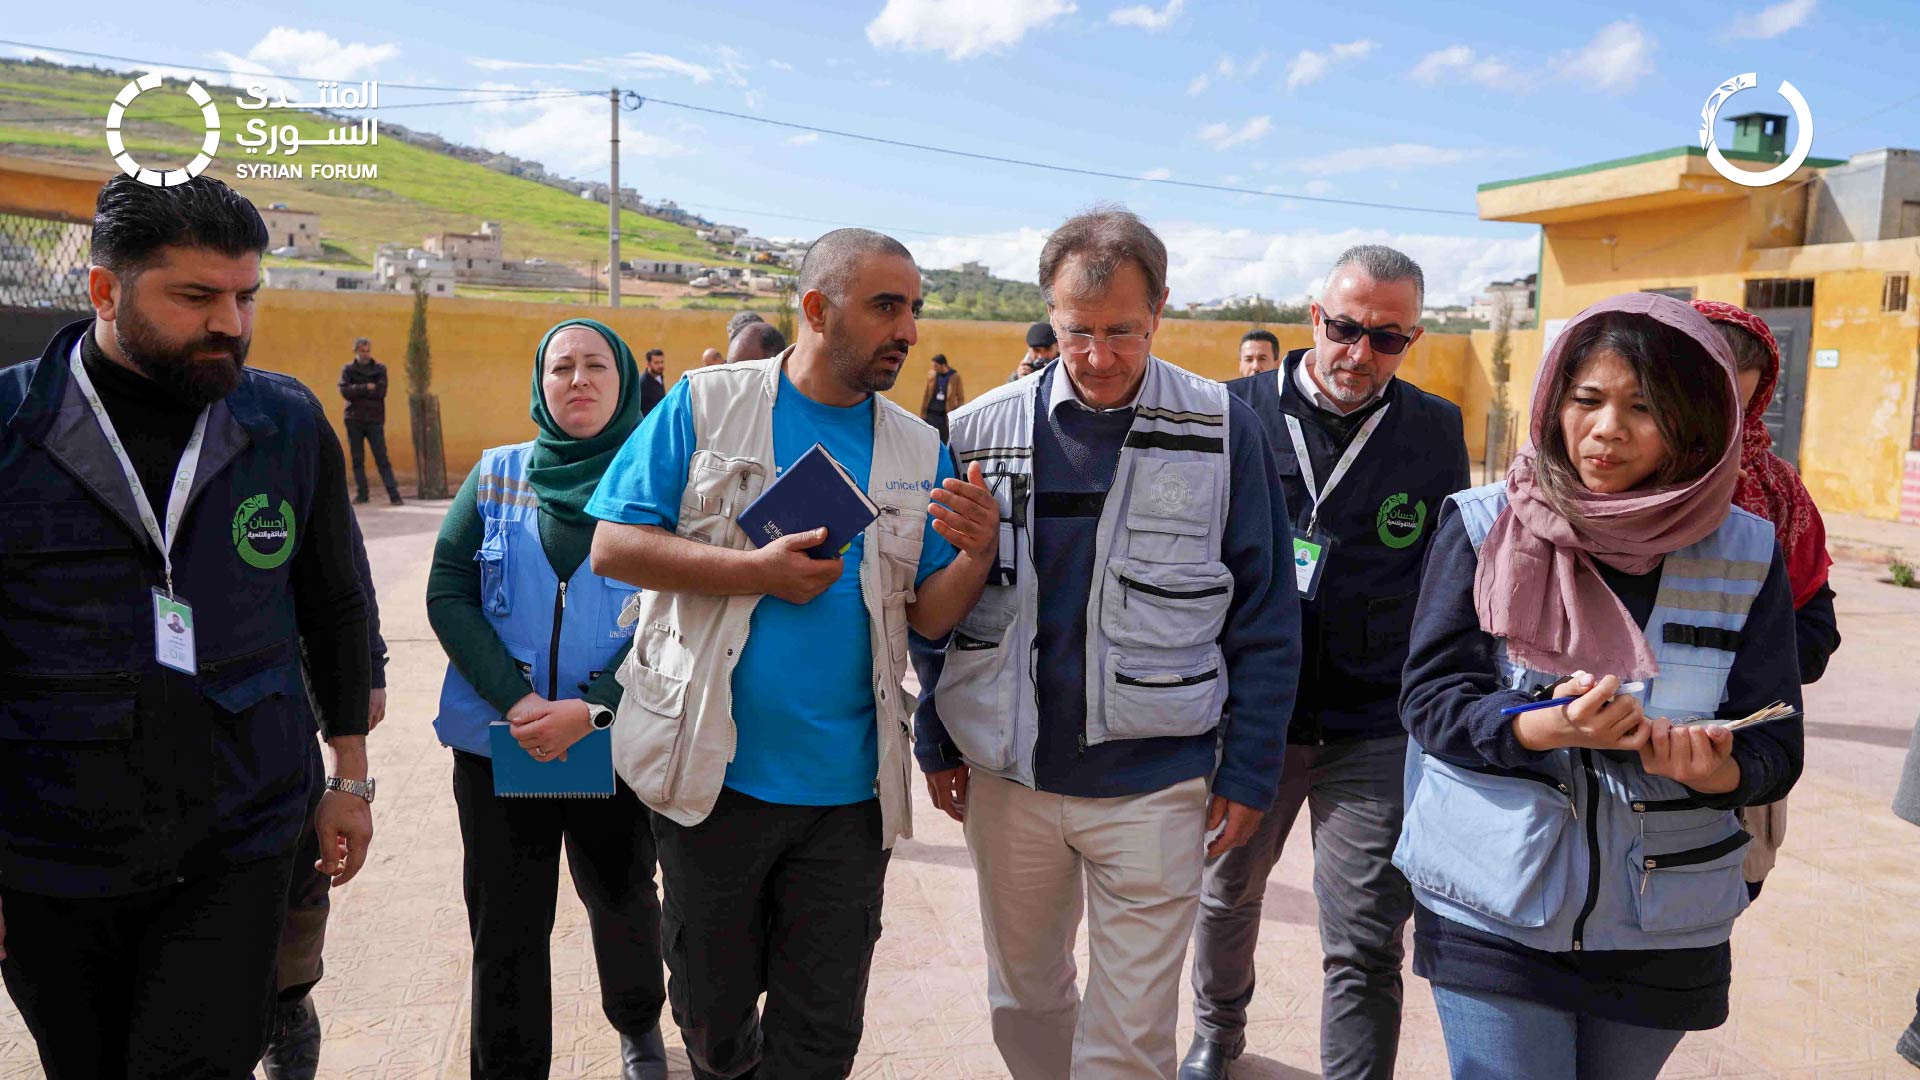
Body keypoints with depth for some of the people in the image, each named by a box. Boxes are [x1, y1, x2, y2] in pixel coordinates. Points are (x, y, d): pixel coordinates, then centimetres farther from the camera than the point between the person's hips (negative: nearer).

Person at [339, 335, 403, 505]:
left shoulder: (380, 368, 6)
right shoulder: (348, 369, 7)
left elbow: (381, 391, -9)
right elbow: (345, 391, -8)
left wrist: (357, 391, -9)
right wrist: (366, 388, -13)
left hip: (374, 420, -1)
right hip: (354, 420, 2)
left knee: (382, 458, -6)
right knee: (357, 459, 6)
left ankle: (394, 493, -8)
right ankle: (361, 493, 13)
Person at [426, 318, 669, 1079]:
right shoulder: (495, 475, 3)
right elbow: (447, 593, -3)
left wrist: (592, 709, -20)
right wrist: (516, 700, -16)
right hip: (498, 744, 1)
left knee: (623, 903, 17)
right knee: (505, 929, 7)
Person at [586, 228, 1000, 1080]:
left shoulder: (919, 451, 4)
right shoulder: (706, 404, -4)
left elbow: (930, 617, 3)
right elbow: (614, 546, -8)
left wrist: (978, 552, -18)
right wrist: (759, 571, -18)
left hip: (848, 787, 2)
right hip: (715, 774, -1)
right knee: (712, 1007, 20)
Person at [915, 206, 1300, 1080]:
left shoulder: (1224, 431, -7)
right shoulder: (982, 429, -2)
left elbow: (1266, 618, -2)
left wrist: (1249, 772, -3)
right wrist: (937, 739, 7)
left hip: (1153, 786, -2)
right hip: (1006, 775, 3)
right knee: (1022, 998, 20)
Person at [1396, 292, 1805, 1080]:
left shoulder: (1747, 555, 0)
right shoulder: (1483, 526, -6)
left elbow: (1773, 744, -2)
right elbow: (1432, 697, -11)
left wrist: (1717, 770, -25)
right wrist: (1543, 728, -29)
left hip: (1664, 931, 3)